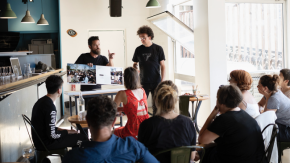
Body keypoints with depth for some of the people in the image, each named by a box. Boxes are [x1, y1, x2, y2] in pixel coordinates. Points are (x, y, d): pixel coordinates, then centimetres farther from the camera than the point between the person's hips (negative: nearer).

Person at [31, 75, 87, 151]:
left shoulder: (41, 101, 6)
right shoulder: (50, 107, -25)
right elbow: (51, 135, -24)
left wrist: (59, 129, 9)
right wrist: (67, 132, -8)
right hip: (46, 144, -10)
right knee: (82, 139, -5)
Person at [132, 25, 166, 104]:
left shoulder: (158, 49, -1)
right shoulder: (138, 50, 5)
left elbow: (162, 65, 1)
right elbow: (135, 64, 14)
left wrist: (163, 80, -6)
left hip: (156, 82, -1)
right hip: (143, 82, 1)